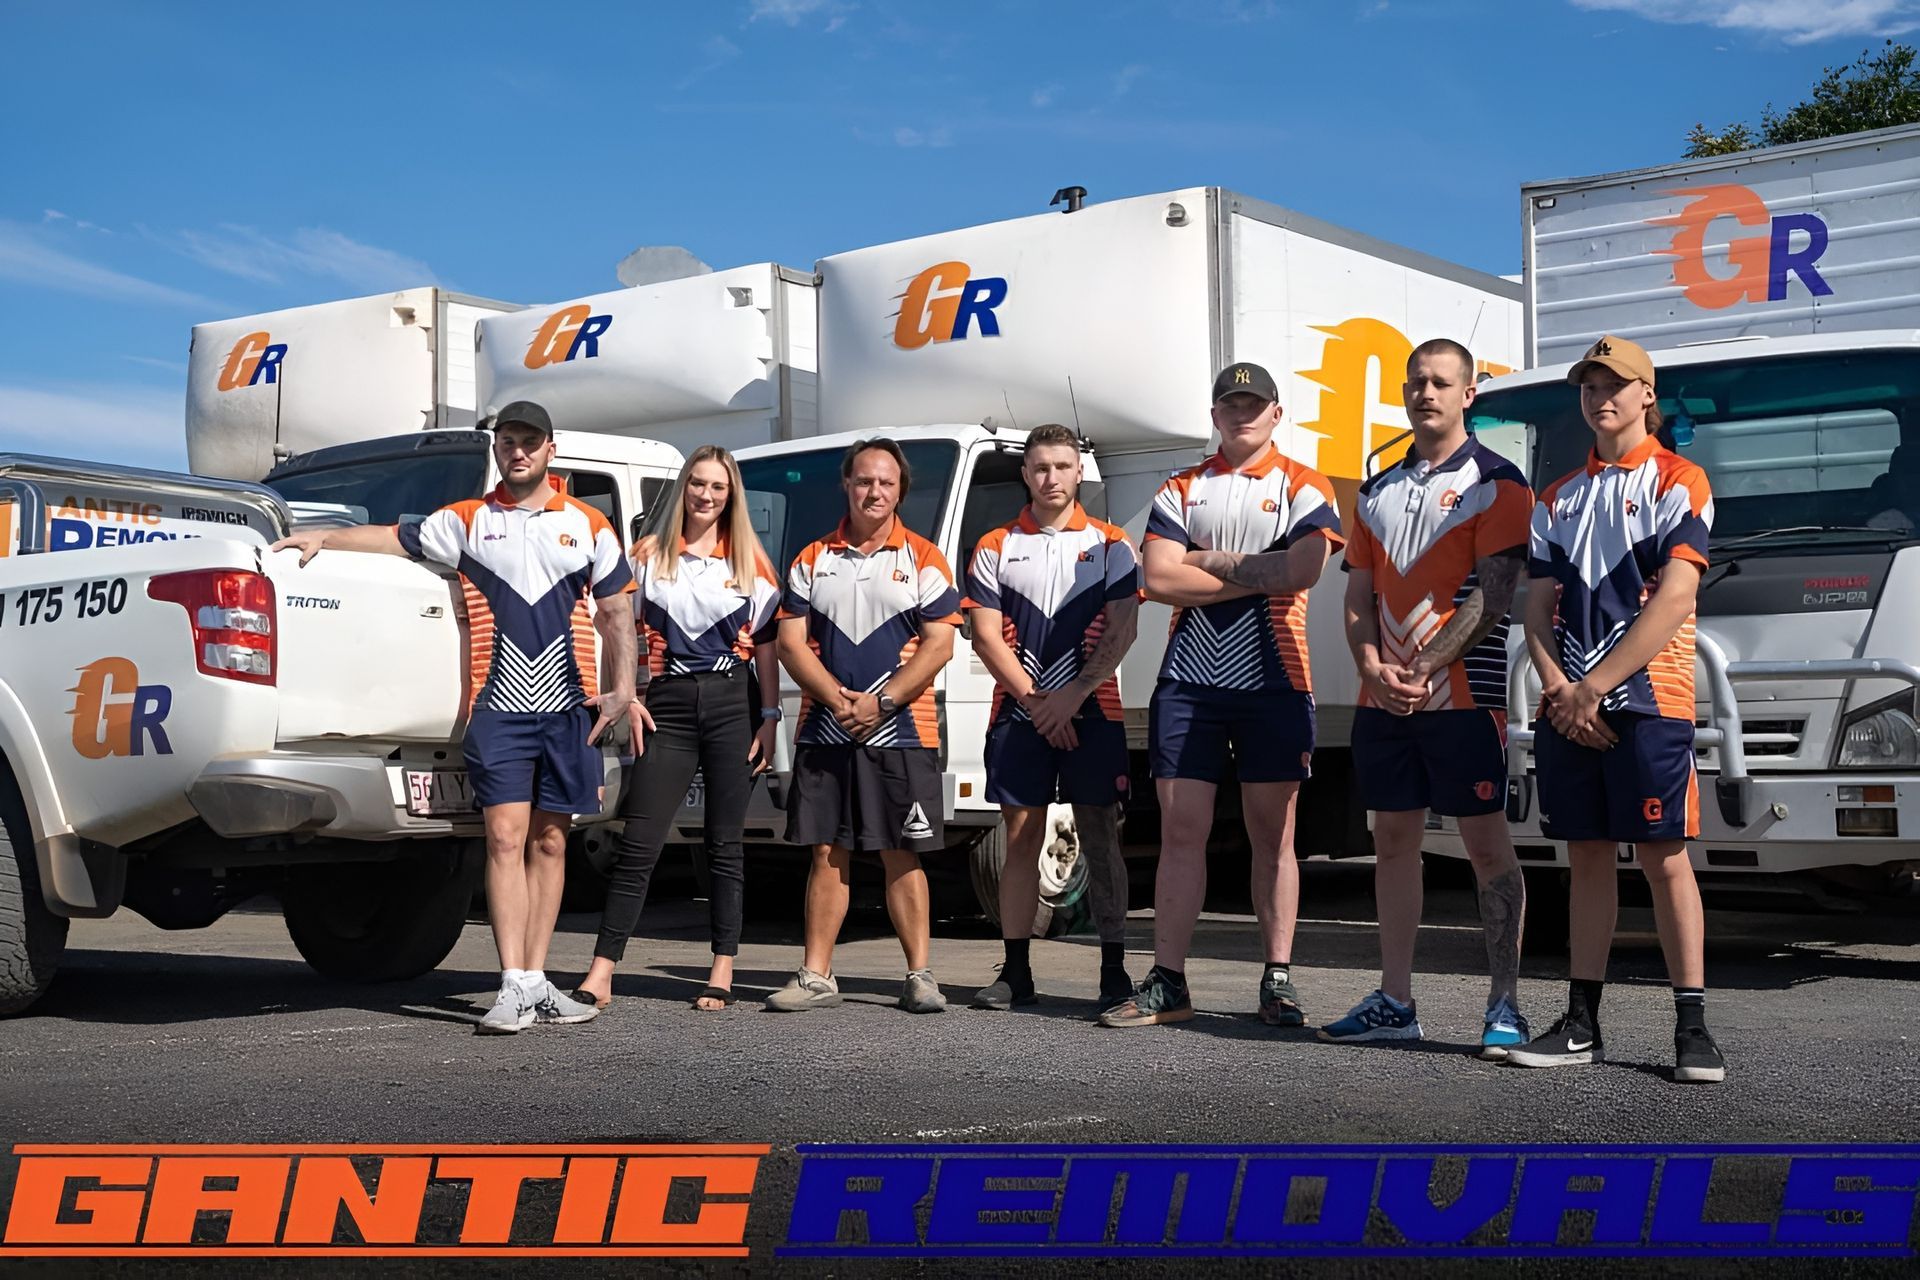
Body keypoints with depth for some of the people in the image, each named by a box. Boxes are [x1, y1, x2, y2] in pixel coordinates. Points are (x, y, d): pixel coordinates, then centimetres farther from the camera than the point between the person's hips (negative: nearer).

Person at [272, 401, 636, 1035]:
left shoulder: (588, 525, 11)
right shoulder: (468, 520, 11)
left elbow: (616, 612, 11)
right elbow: (396, 538, 11)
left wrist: (622, 687, 2)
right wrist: (323, 537, -1)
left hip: (568, 708, 1)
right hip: (499, 705, -1)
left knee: (549, 842, 5)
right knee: (505, 836, -10)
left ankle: (536, 980, 12)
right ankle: (514, 988, -11)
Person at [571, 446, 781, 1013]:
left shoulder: (751, 560, 9)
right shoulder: (649, 554, 9)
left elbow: (766, 646, 7)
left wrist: (769, 718, 0)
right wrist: (629, 699, -4)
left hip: (733, 702, 0)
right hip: (668, 704, 0)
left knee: (724, 841, 4)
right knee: (637, 841, -5)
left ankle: (723, 972, 11)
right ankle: (600, 973, -6)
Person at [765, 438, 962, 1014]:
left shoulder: (923, 559, 4)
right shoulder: (812, 560, 11)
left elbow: (939, 645, -3)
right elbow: (791, 643, 5)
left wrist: (882, 702, -13)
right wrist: (839, 700, -10)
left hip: (901, 732, -2)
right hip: (823, 732, 2)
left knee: (902, 856, -1)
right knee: (827, 854, 4)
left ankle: (919, 975, 4)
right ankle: (816, 976, 9)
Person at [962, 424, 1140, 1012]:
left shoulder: (1110, 545, 7)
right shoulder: (995, 548, 9)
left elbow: (1121, 631, -1)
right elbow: (987, 637, 2)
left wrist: (1072, 696, -12)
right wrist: (1036, 702, -8)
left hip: (1092, 711, -1)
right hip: (1017, 713, 2)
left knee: (1100, 839, -2)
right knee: (1020, 838, 3)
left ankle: (1114, 972, 0)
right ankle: (1015, 973, 8)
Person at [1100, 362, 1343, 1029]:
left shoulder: (1304, 487, 5)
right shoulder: (1181, 491, 12)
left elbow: (1303, 569, -13)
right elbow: (1158, 579, -3)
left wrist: (1210, 560, -7)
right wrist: (1259, 574, -6)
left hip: (1272, 682, -2)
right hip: (1188, 681, 2)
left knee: (1273, 835, 3)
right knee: (1181, 832, 1)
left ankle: (1278, 981, 9)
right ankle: (1167, 982, 5)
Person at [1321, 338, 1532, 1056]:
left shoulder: (1495, 482, -2)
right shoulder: (1377, 492, 17)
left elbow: (1492, 597, -11)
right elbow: (1358, 597, 13)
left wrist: (1422, 671, -17)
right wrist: (1375, 669, -6)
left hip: (1463, 694, -6)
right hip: (1382, 700, 6)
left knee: (1487, 843, -3)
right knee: (1392, 842, 9)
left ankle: (1505, 1006, 1)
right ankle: (1394, 1004, 15)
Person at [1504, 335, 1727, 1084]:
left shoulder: (1678, 482, 1)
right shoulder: (1557, 499, 17)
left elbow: (1672, 601, -10)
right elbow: (1537, 608, 10)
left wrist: (1593, 686, -13)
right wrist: (1559, 691, -7)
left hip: (1646, 699, -5)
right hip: (1566, 705, 5)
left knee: (1664, 856, -5)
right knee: (1588, 858, 7)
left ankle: (1692, 1027, -1)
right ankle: (1582, 1024, 10)